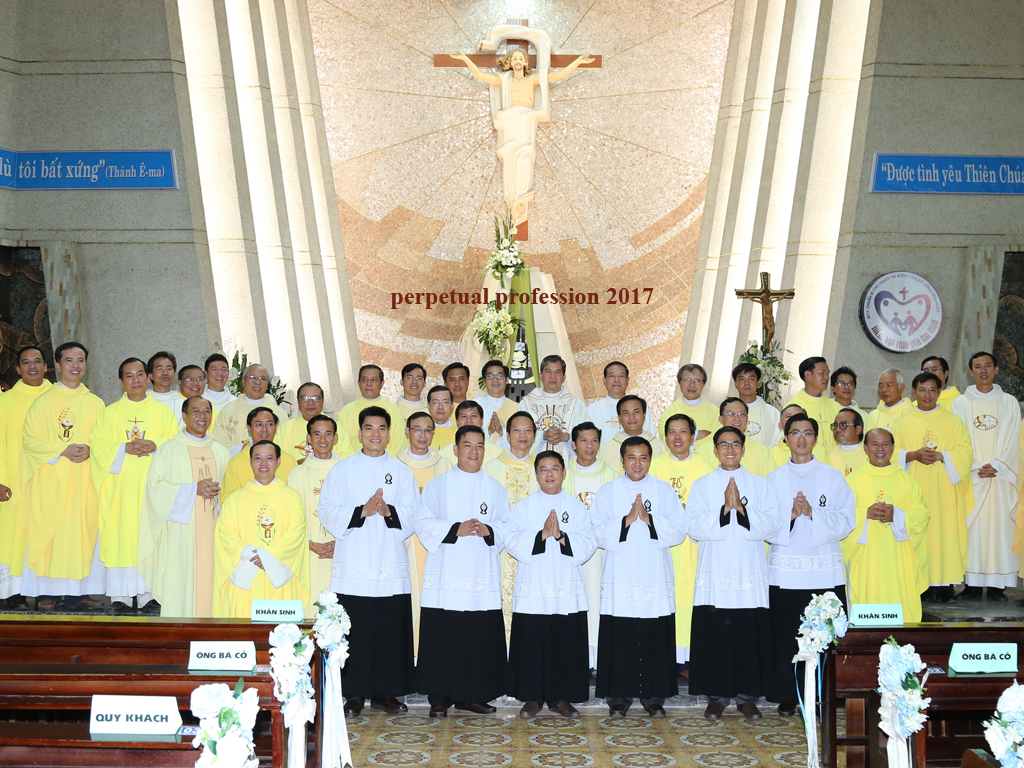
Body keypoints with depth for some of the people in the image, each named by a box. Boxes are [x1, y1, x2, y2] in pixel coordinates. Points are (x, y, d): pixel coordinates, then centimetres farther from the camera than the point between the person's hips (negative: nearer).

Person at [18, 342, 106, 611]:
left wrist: (89, 450, -10)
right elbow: (29, 440, -1)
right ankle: (47, 593, 1)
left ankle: (80, 591, 4)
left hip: (84, 483, 2)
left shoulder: (95, 404, 12)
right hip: (51, 482, -2)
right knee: (49, 534, -5)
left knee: (83, 532, -1)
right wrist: (62, 450, -14)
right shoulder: (43, 402, 5)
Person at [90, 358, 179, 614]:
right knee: (121, 535, -6)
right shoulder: (109, 413, 12)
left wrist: (154, 446, -13)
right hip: (119, 486, 0)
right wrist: (125, 448, -13)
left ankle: (147, 595, -1)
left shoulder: (163, 412, 13)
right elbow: (97, 444, 2)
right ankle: (120, 595, -2)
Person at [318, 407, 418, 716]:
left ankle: (384, 692, 11)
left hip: (391, 567, 1)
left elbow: (413, 517, 6)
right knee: (354, 632, -2)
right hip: (352, 568, -1)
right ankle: (354, 694, 8)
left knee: (391, 631, 0)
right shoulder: (342, 470, 8)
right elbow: (328, 513, -1)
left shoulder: (402, 472, 11)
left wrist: (388, 512, -12)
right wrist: (362, 512, -14)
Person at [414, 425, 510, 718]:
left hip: (483, 578, 2)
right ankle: (439, 697, 6)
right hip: (445, 576, -2)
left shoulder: (495, 489, 13)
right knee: (442, 636, -4)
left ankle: (472, 695, 12)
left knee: (481, 637, 0)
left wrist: (488, 530, -9)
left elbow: (507, 527, 11)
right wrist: (456, 529, -13)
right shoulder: (437, 485, 7)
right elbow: (424, 524, 0)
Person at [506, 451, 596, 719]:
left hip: (567, 589, 1)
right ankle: (532, 697, 13)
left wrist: (561, 536, -16)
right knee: (531, 644, 1)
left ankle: (561, 697, 13)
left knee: (566, 644, 2)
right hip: (532, 589, -1)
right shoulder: (523, 507, 6)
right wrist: (542, 534, -17)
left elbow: (587, 546, -1)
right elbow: (513, 544, -5)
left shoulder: (576, 507, 8)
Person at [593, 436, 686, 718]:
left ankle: (653, 696, 11)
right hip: (619, 581, 0)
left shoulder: (665, 491, 8)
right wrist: (627, 520, -13)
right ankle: (619, 695, 9)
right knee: (620, 639, -2)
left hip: (656, 581, 0)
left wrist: (650, 519, -12)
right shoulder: (608, 492, 8)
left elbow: (679, 533, 1)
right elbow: (599, 534, 0)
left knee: (655, 639, 0)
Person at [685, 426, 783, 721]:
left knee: (750, 635, -1)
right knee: (714, 636, -2)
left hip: (750, 575, 0)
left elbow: (773, 525, -2)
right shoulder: (702, 485, 8)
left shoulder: (759, 484, 9)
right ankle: (716, 695, 10)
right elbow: (694, 527, -4)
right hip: (714, 575, 0)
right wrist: (724, 508, -15)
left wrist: (741, 508, -14)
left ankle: (747, 695, 11)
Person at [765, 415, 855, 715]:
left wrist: (813, 513, -14)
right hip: (785, 571, 0)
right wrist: (791, 515, -13)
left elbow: (846, 521, -1)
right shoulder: (774, 479, 10)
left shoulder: (833, 477, 8)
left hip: (825, 573, 0)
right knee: (785, 637, 0)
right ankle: (786, 696, 10)